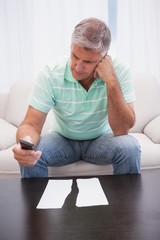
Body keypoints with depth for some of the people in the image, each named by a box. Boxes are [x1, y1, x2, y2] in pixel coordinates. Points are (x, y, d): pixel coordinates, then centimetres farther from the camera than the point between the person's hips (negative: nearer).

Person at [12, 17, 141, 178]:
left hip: (101, 139, 0)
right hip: (62, 139, 0)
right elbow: (32, 124, -22)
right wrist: (25, 142, -46)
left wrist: (112, 82, -35)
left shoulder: (119, 71, -21)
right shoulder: (50, 74, -22)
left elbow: (122, 130, -25)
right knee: (29, 155, -28)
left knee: (130, 148, -30)